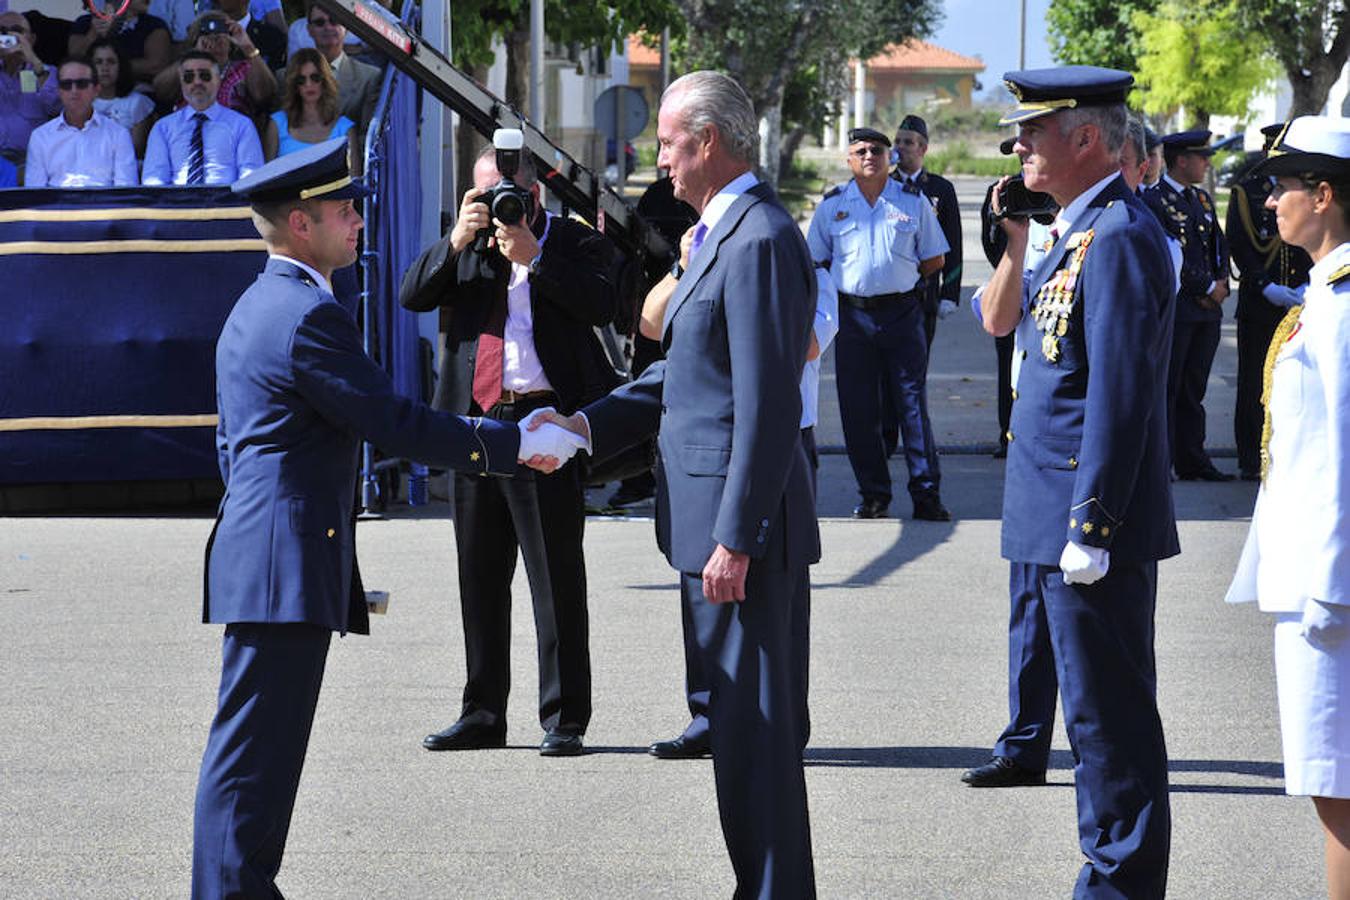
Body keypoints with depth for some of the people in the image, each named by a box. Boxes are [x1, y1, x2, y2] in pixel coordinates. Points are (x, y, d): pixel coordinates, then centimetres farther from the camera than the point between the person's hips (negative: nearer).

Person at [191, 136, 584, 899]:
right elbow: (394, 423, -17)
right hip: (286, 568, -11)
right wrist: (514, 444, -10)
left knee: (255, 750, 12)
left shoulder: (255, 308, 19)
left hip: (261, 561, 11)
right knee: (255, 753, -10)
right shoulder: (309, 315, -14)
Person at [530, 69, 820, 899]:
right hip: (720, 518, 11)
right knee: (758, 722, 16)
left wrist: (735, 537, -23)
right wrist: (592, 423, 10)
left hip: (743, 525, -11)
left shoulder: (761, 241, -18)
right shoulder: (724, 233, 15)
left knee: (754, 729, -5)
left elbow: (768, 406, -22)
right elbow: (688, 374, 21)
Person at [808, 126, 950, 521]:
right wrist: (855, 283, 5)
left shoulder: (914, 201, 5)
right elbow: (816, 263, 13)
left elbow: (934, 260, 10)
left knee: (913, 403, -3)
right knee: (858, 409, 2)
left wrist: (898, 280, 5)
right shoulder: (832, 206, 8)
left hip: (903, 312, -1)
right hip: (853, 315, 2)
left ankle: (926, 494, -1)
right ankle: (873, 495, 10)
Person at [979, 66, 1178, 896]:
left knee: (1110, 716, -3)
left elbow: (1119, 394, -21)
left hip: (1095, 519, -10)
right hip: (1055, 520, 10)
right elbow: (999, 321, 23)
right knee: (1099, 711, 15)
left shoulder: (1120, 237, -17)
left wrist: (1088, 531, -21)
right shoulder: (1080, 231, 14)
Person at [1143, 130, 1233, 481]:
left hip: (1207, 308, 7)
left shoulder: (1202, 198, 16)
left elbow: (1219, 244, 21)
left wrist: (1221, 283, 3)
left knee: (1193, 389, 11)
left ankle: (1193, 461, 15)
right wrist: (1207, 287, -12)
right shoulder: (1154, 200, -10)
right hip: (1174, 308, -7)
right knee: (1167, 387, -3)